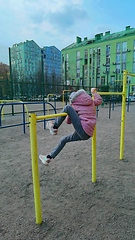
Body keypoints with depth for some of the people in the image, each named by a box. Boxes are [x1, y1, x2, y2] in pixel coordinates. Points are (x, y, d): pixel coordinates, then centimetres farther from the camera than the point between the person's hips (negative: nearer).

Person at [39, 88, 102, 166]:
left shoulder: (74, 105, 2)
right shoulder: (91, 101, 13)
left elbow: (68, 121, 9)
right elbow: (99, 100, 35)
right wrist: (94, 92, 45)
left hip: (83, 130, -8)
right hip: (88, 134, 8)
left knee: (67, 108, -7)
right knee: (64, 139, 20)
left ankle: (54, 127, 1)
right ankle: (49, 157, 23)